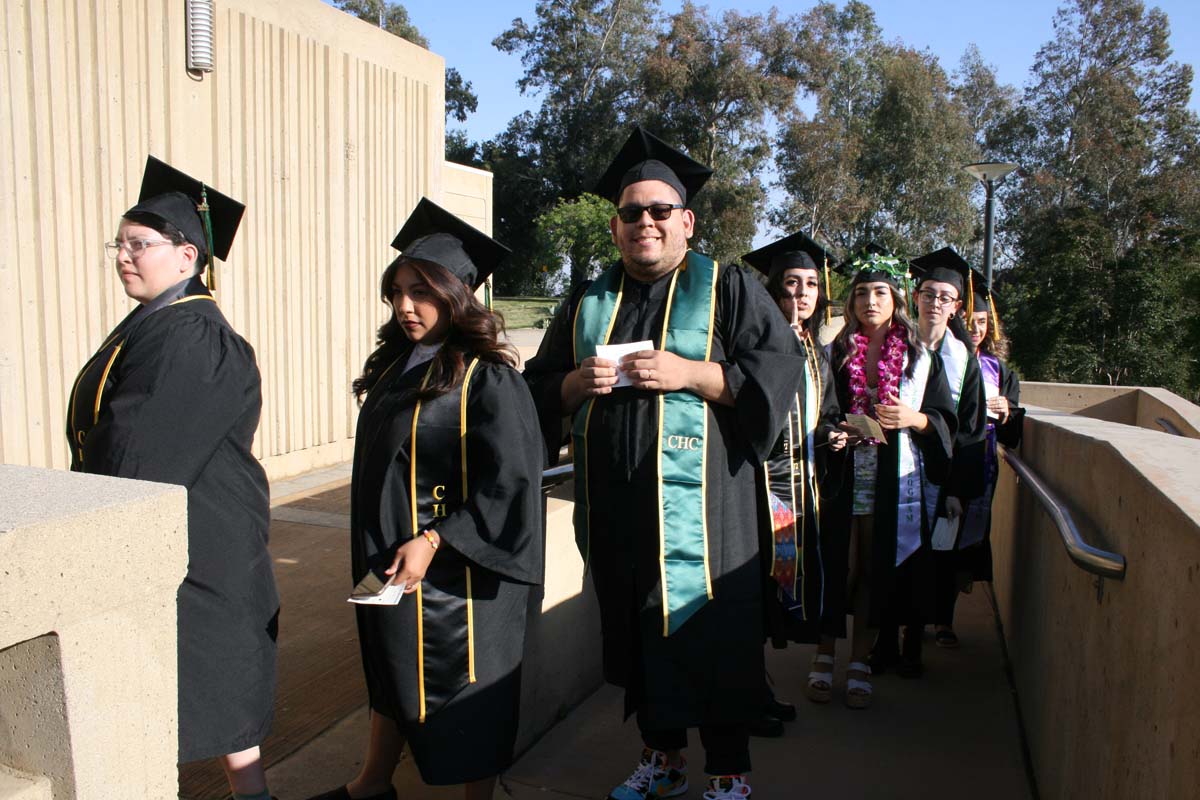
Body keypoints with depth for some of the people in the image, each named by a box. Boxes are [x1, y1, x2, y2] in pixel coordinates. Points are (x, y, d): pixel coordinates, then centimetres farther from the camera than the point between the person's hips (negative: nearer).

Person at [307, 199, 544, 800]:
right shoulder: (394, 366, 7)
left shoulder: (486, 378, -18)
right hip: (388, 560, 8)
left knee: (464, 689, 8)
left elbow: (507, 483, -21)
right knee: (391, 670, 23)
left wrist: (433, 541, -24)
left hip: (457, 571, -8)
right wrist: (374, 548, 17)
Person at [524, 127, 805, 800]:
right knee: (639, 634, 13)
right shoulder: (588, 305, 13)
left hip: (701, 508, -4)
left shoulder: (728, 289, 2)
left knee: (713, 636, 2)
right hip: (617, 507, 4)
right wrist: (579, 382, -8)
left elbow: (781, 366, -8)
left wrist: (691, 373, -18)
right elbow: (540, 388, 14)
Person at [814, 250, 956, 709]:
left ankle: (860, 663, 18)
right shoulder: (835, 355, 6)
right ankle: (825, 657, 17)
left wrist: (914, 419, -13)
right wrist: (835, 427, -12)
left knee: (876, 571, 5)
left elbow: (946, 418, 6)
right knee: (836, 567, 1)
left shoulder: (919, 357, 7)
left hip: (893, 482, 1)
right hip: (841, 478, 0)